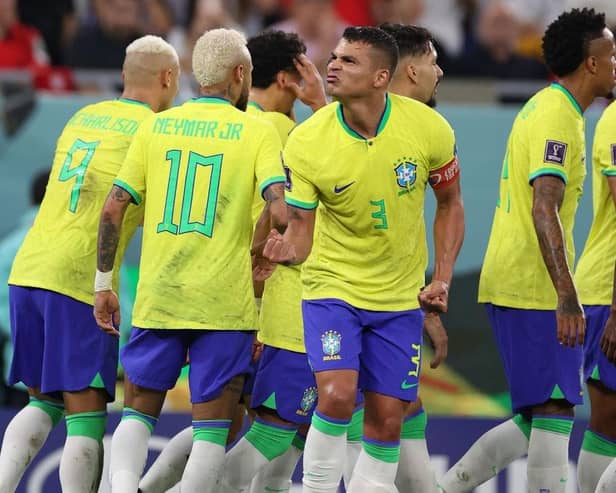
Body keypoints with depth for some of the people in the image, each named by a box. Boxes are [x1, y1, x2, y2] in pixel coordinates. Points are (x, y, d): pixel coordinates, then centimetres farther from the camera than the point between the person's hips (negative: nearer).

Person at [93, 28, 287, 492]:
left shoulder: (156, 127, 8)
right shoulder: (258, 132, -2)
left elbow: (113, 210, 5)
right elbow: (280, 212, -16)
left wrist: (103, 285, 13)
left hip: (156, 296, 3)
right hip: (224, 304, -3)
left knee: (138, 411, 14)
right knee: (212, 427, 4)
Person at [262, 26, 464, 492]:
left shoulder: (429, 128, -13)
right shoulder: (305, 142, -17)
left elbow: (450, 204, 4)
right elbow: (301, 229, -12)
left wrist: (442, 279, -4)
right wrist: (287, 249, -35)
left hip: (400, 296, 2)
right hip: (332, 284, -2)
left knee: (387, 418, 3)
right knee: (336, 396, -22)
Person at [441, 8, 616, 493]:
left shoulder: (541, 107, 17)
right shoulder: (559, 117, -14)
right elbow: (544, 210, -23)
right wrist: (568, 298, -28)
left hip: (509, 284, 10)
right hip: (535, 290, -10)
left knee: (541, 418, 12)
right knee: (555, 414, -9)